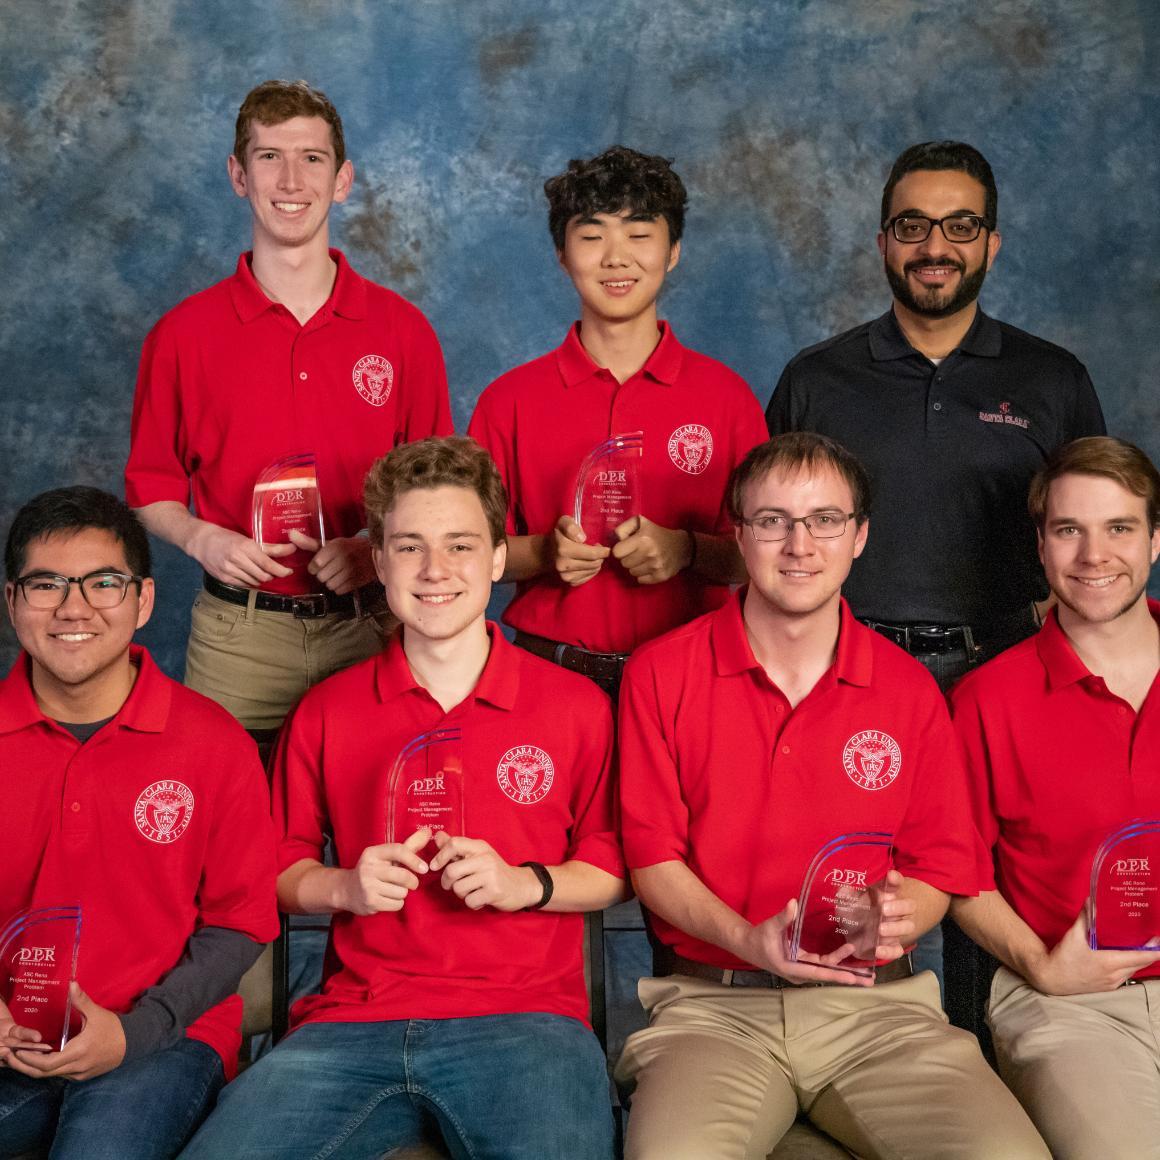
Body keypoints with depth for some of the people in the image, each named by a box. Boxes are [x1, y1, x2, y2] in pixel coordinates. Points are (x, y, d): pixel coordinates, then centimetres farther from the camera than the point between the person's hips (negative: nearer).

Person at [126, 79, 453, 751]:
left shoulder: (404, 330, 3)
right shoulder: (183, 335, 2)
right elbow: (152, 486, 8)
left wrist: (379, 547, -11)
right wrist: (201, 539, -11)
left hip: (371, 626, 1)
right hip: (237, 635, 0)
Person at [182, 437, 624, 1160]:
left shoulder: (575, 706, 9)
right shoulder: (326, 712, 13)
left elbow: (611, 869, 13)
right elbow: (282, 869, 19)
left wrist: (525, 883, -6)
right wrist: (347, 887, -2)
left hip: (524, 1012, -2)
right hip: (354, 1018, 2)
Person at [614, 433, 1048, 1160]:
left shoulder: (909, 688, 9)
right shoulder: (662, 674, 4)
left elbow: (941, 866, 13)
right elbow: (651, 856, 3)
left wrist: (897, 916, -11)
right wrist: (750, 940, -14)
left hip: (875, 1003, 2)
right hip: (712, 1004, -2)